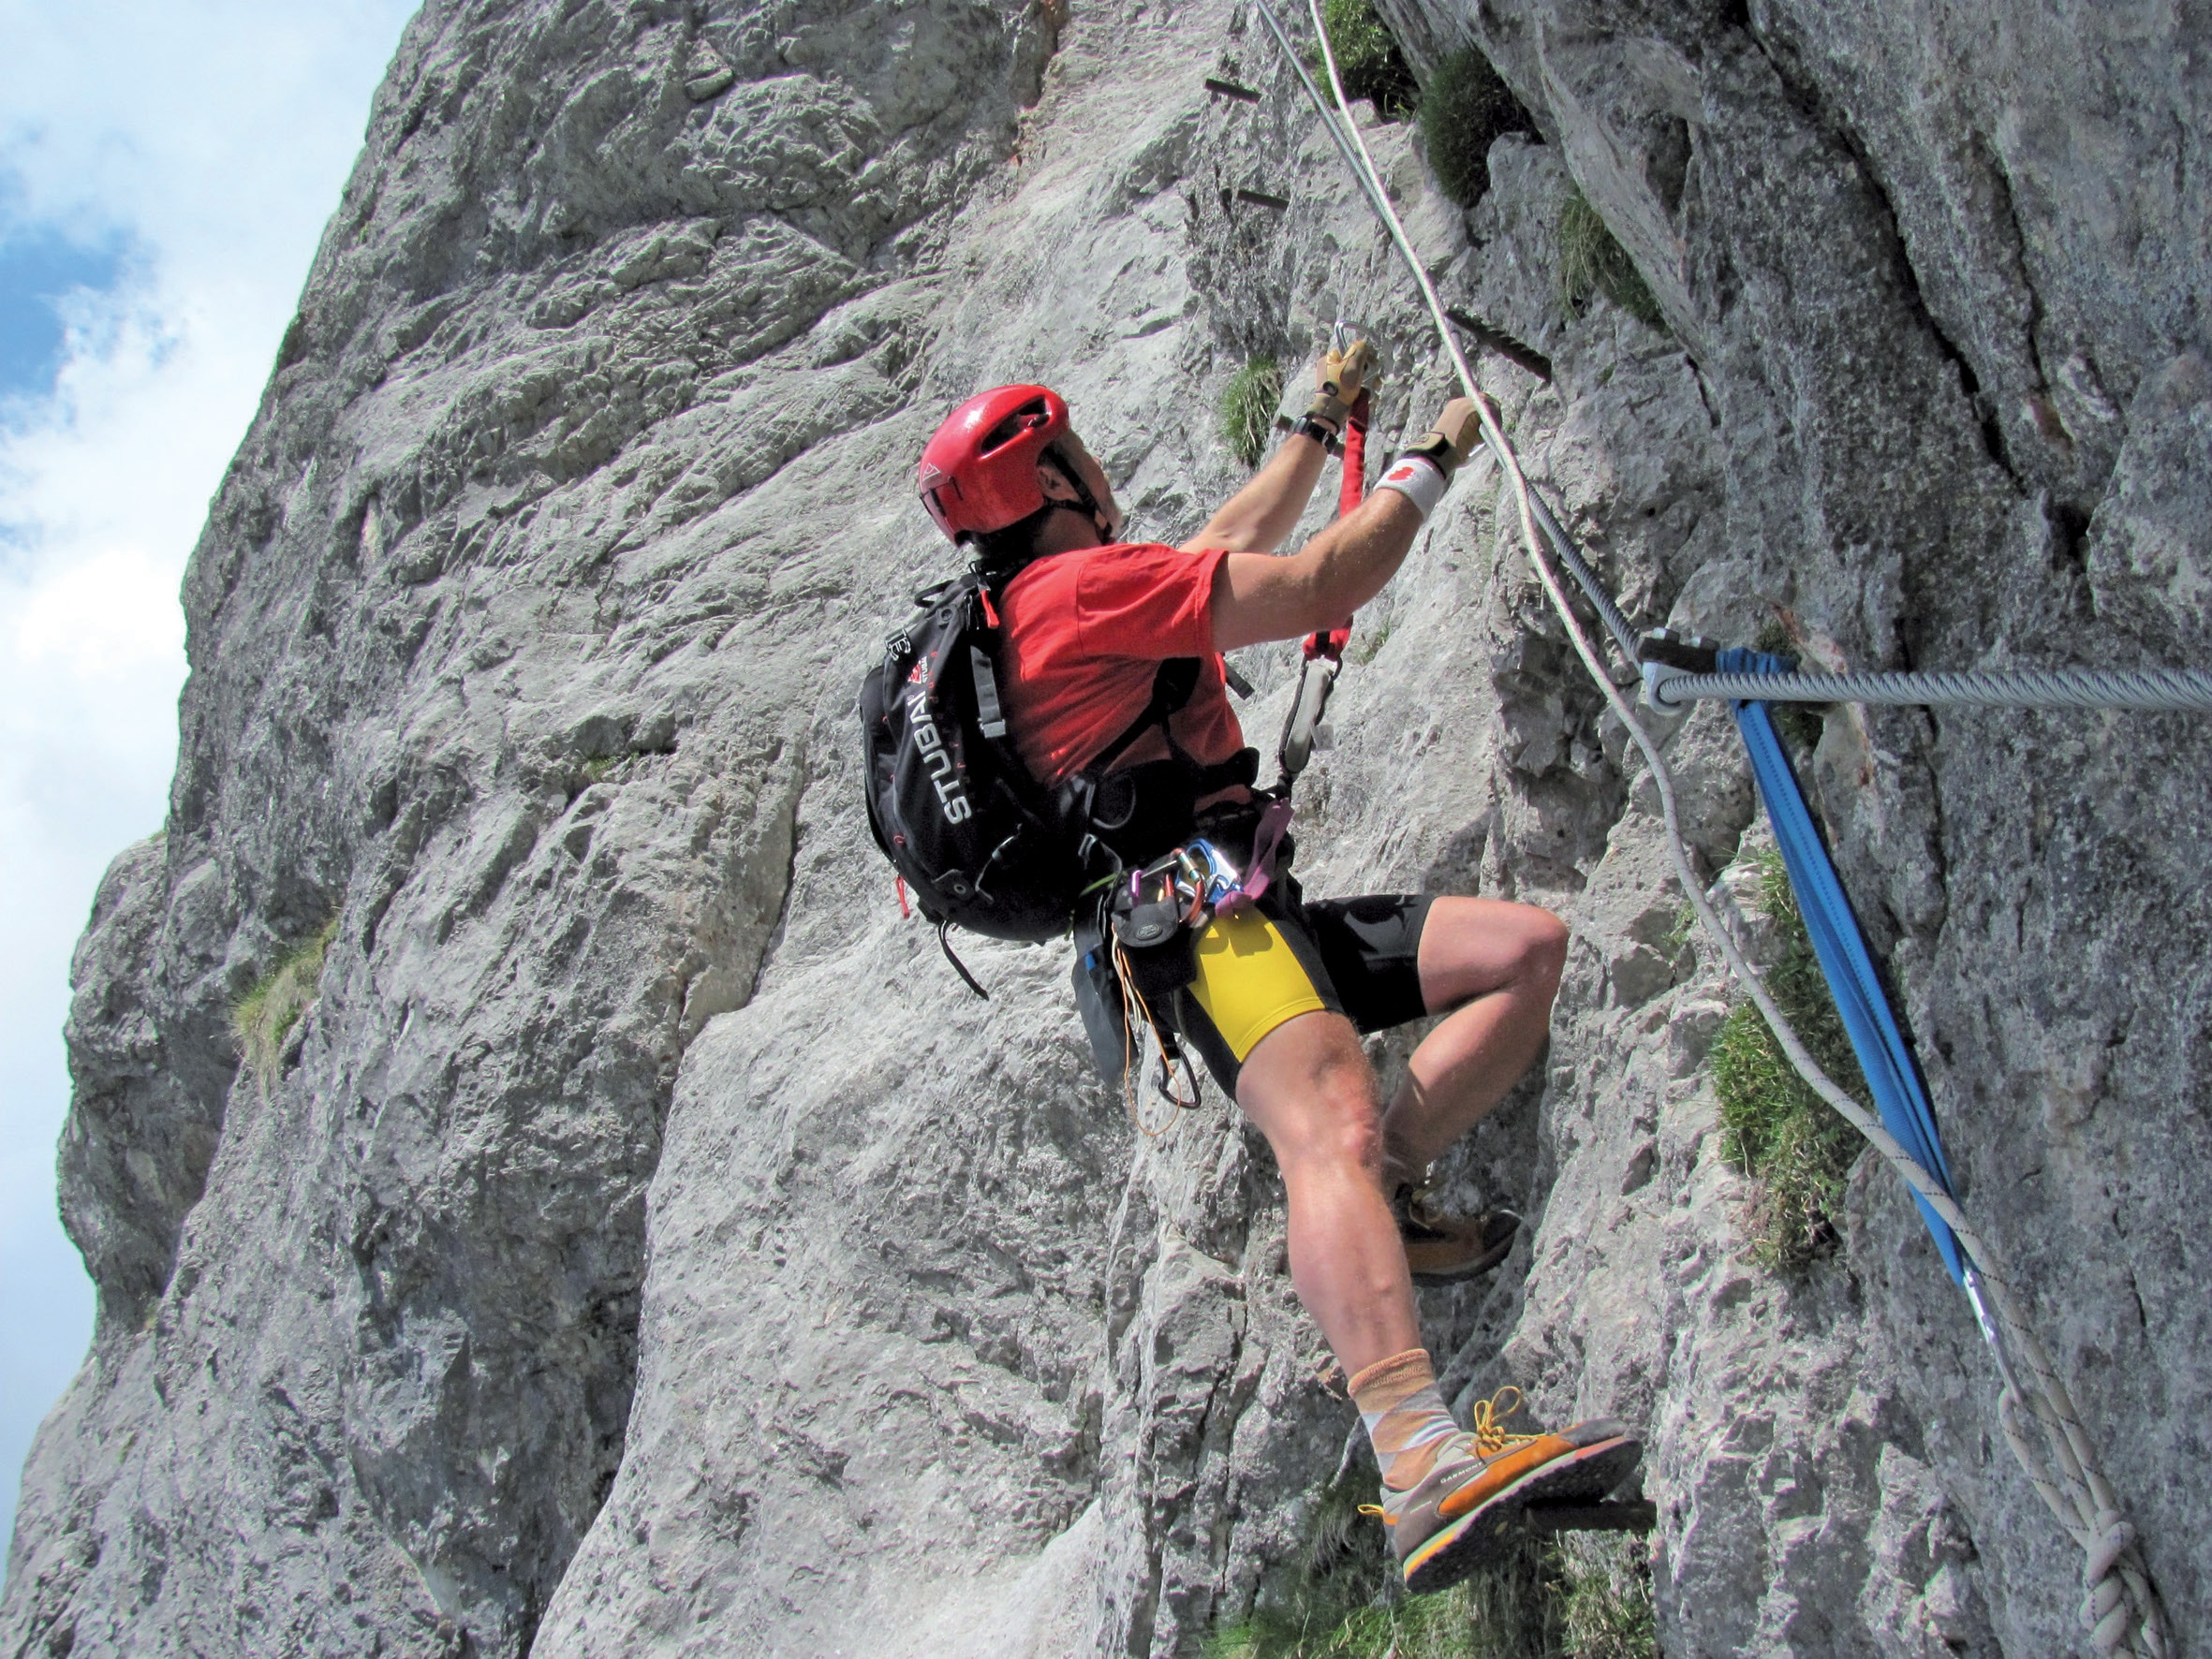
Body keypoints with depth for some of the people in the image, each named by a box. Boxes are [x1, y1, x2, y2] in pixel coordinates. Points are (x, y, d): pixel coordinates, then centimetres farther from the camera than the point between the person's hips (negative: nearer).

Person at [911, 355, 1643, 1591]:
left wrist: (1323, 422, 49)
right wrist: (1432, 460, 9)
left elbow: (1237, 543, 41)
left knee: (1535, 947, 1)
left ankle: (1376, 1195, -11)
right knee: (1330, 1122, -36)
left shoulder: (1024, 612, 27)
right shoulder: (1081, 583, -4)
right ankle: (1426, 1468, -57)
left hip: (1241, 910, 11)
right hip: (1193, 907, -11)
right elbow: (1324, 586, -6)